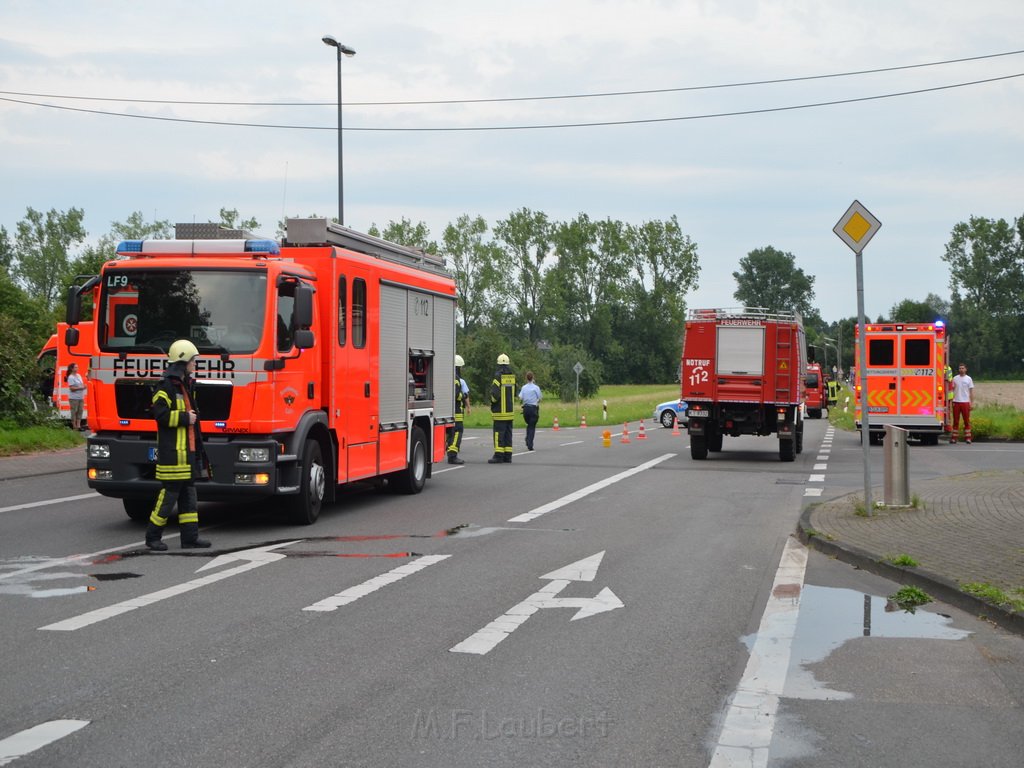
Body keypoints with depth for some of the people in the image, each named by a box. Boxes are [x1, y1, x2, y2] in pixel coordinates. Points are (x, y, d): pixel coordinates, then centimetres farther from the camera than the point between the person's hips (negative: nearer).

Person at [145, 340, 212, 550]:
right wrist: (185, 418, -16)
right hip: (171, 451, -10)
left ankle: (190, 537, 12)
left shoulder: (187, 385, 17)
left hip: (187, 450, 10)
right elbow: (160, 413, -21)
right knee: (168, 494, -5)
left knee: (189, 495, 9)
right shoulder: (166, 386, -13)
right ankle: (152, 537, 5)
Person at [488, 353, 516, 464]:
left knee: (499, 432, -4)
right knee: (508, 433, 10)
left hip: (500, 410, -7)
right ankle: (508, 456, 12)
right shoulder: (512, 376, 9)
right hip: (510, 409, 7)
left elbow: (495, 393, -18)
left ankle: (498, 455, -6)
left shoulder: (498, 376, -13)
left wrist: (493, 401, 1)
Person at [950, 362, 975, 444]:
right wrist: (951, 401, 1)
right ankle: (953, 438, 6)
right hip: (956, 402, 1)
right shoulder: (955, 378, 8)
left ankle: (968, 438, 3)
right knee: (956, 421, 3)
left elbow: (971, 391, 3)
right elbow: (952, 390, 9)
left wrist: (972, 402, -4)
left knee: (967, 421, 0)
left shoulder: (969, 379, 4)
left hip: (965, 402, -1)